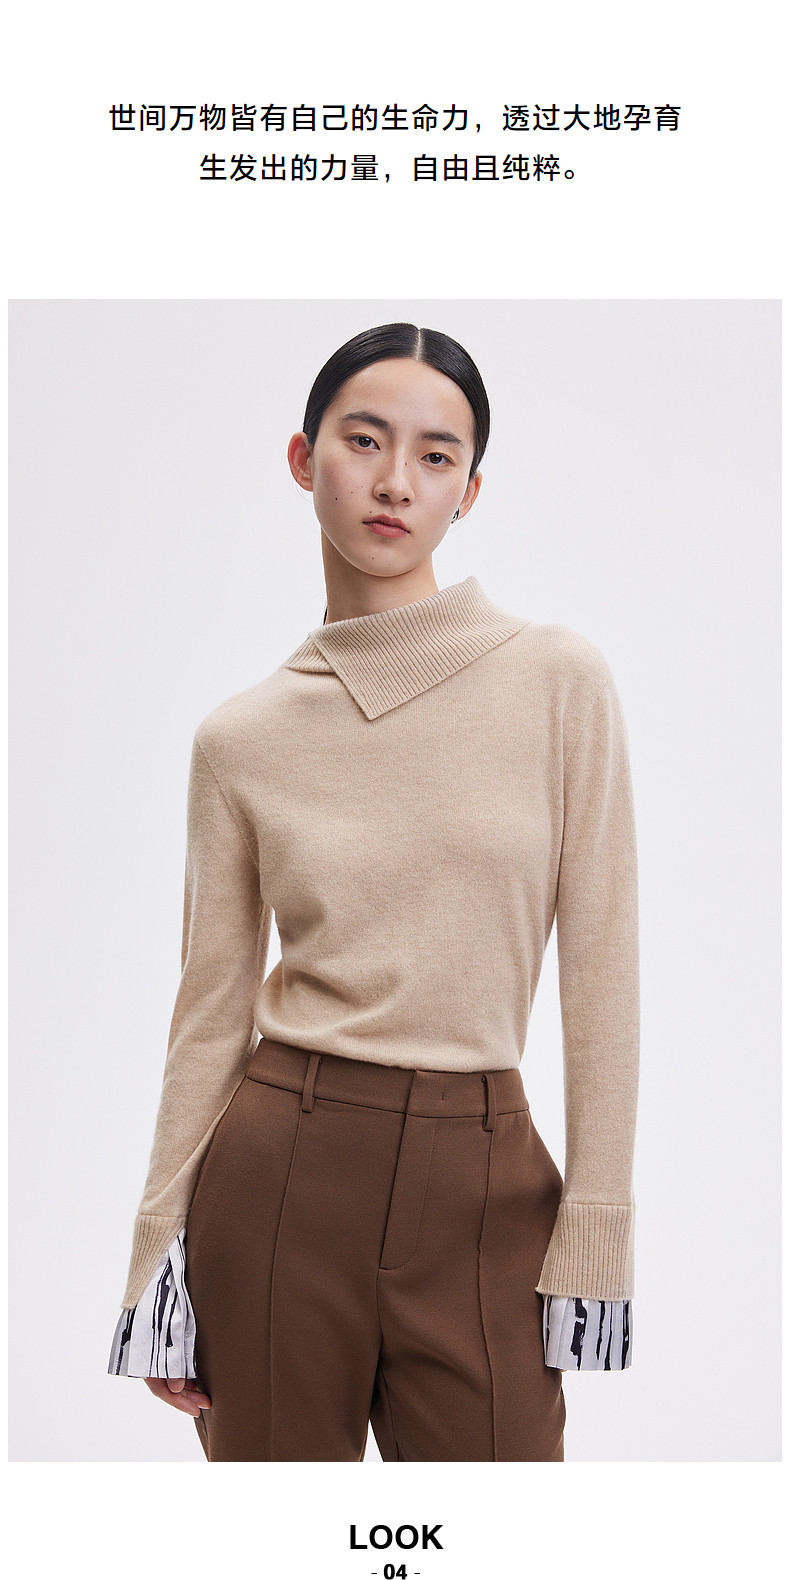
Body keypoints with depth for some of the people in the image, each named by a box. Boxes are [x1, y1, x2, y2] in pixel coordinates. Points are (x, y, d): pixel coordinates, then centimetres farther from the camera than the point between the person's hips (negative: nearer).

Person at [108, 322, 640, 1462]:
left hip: (484, 1190, -1)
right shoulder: (242, 737, 1)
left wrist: (594, 1232, -5)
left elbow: (601, 974, -3)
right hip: (283, 1168, 1)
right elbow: (214, 1006, 5)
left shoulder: (559, 680, -3)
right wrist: (160, 1250, 4)